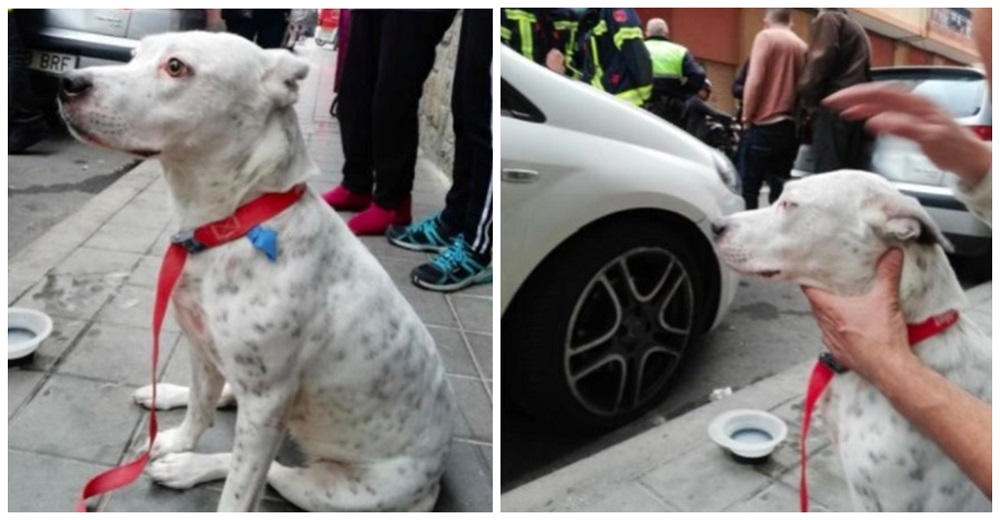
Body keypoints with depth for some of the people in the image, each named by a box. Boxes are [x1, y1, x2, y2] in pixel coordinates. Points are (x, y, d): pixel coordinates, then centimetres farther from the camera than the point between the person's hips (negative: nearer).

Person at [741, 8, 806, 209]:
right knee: (779, 186, 8)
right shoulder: (802, 46, 12)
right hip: (792, 126, 5)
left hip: (766, 124, -5)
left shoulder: (766, 36, -1)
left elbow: (754, 80, -11)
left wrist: (747, 115, -2)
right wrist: (799, 115, 15)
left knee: (750, 185, -1)